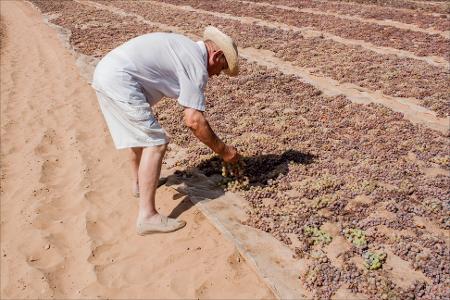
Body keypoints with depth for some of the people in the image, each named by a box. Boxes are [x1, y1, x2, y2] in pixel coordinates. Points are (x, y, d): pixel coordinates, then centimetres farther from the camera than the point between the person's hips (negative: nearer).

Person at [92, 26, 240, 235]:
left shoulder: (183, 46, 20)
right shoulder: (197, 65, -8)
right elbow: (194, 120, -14)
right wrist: (223, 150, -4)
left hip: (104, 72, 10)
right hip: (120, 82, -10)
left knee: (141, 133, 26)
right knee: (155, 143, -8)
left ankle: (139, 182, 44)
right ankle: (147, 217, -7)